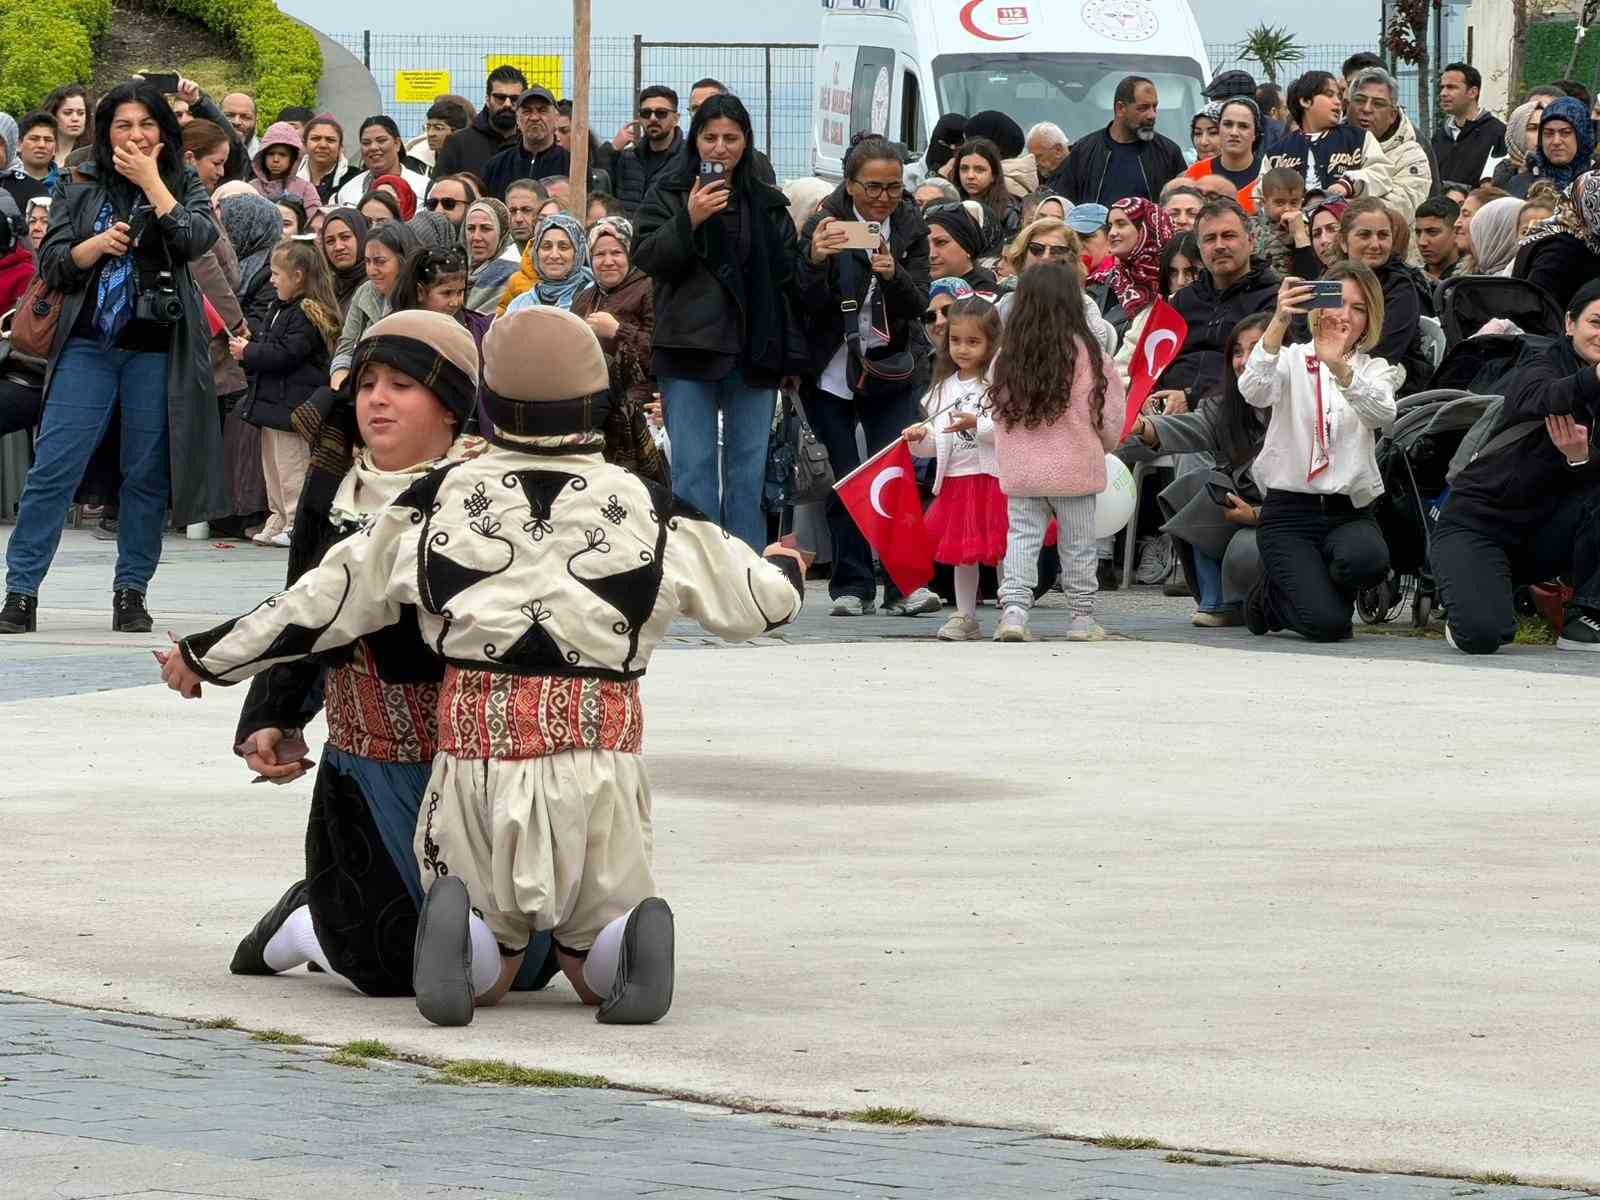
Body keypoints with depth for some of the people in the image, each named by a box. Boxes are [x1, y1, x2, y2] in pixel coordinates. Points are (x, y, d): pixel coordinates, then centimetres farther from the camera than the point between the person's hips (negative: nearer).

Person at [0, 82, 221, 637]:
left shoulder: (185, 189, 10)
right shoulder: (83, 195, 12)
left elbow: (197, 238, -10)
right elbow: (51, 264, 6)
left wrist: (151, 181, -8)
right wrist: (97, 245, -11)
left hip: (158, 351, 0)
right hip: (89, 346, 0)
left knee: (147, 475, 2)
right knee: (53, 468, -7)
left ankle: (131, 590, 12)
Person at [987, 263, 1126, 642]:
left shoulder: (1007, 356, 0)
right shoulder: (1084, 352, -11)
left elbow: (998, 408, 8)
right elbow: (1106, 410, -6)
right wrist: (1106, 443, 15)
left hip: (1020, 469, 2)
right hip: (1074, 468, -2)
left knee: (1021, 538, 6)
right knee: (1078, 544, 9)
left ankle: (1013, 608, -10)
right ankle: (1082, 618, 15)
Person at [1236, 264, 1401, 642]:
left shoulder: (1374, 370, 11)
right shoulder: (1293, 360, 6)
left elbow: (1382, 413, -14)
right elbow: (1254, 392, -18)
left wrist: (1338, 367, -33)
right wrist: (1279, 323, -33)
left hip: (1349, 512, 2)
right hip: (1290, 511, -2)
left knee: (1365, 558, -36)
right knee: (1326, 624, -24)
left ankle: (1316, 588, 1)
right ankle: (1271, 597, 13)